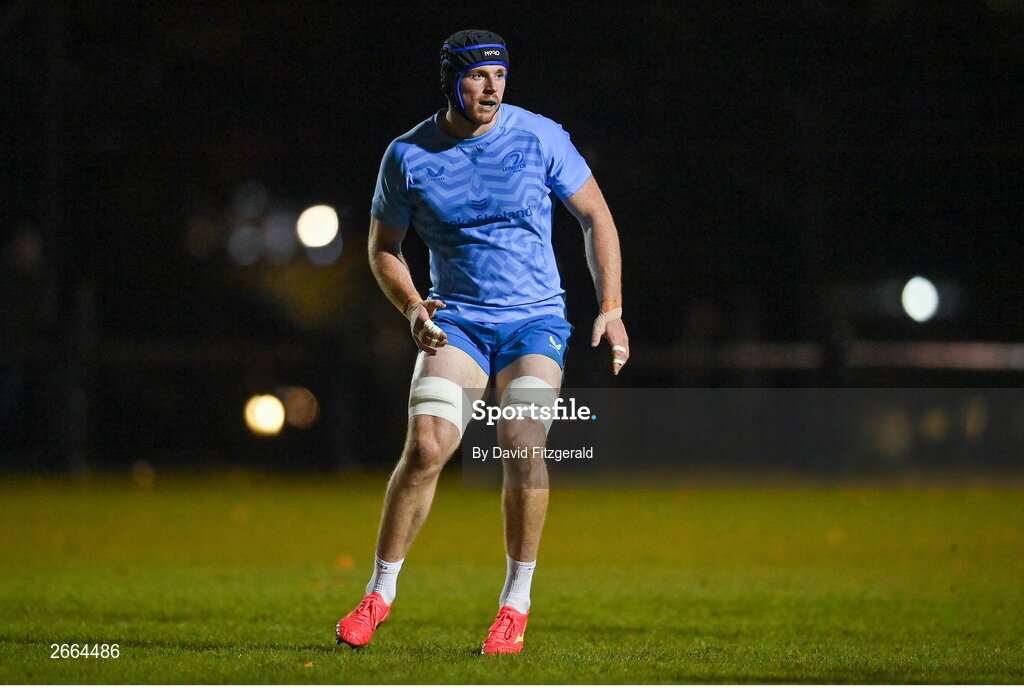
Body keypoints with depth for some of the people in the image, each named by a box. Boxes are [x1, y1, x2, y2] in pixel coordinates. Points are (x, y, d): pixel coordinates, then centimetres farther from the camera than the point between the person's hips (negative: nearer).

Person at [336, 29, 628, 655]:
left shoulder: (539, 136, -4)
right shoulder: (408, 156, -3)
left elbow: (596, 215, 5)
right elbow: (384, 246, 11)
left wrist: (611, 308, -3)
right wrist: (412, 307, -7)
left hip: (536, 319, 0)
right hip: (456, 321, 0)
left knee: (524, 444, -21)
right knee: (427, 445, -18)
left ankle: (516, 604, -7)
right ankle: (380, 594, -2)